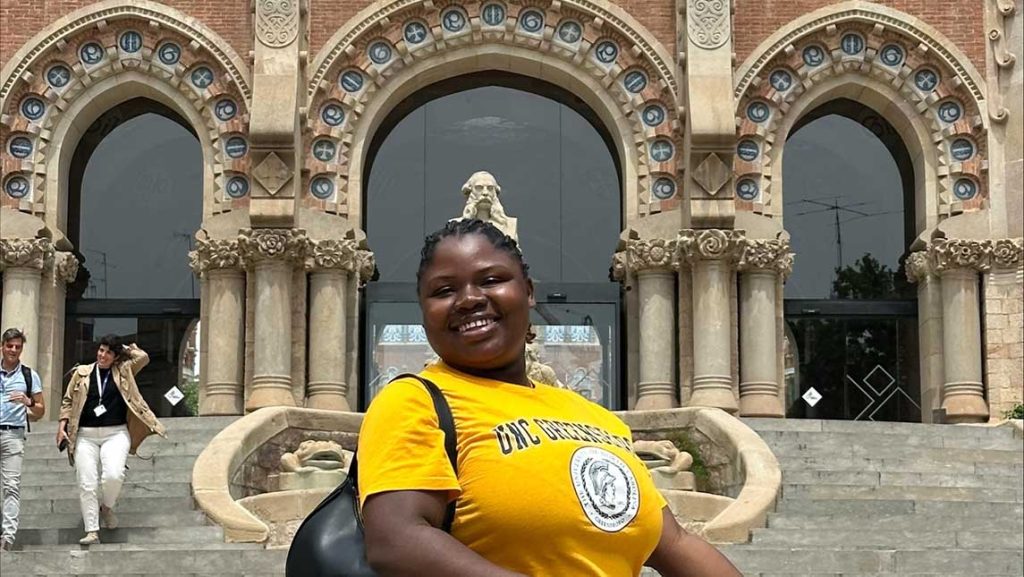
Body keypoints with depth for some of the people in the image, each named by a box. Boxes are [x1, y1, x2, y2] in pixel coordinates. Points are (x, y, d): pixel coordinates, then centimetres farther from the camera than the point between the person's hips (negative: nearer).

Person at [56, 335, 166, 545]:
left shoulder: (123, 371, 10)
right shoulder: (82, 372, 11)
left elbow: (143, 357, 1)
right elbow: (68, 401, 13)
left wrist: (126, 349, 16)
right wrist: (62, 425, 3)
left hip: (116, 434, -1)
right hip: (86, 435, 1)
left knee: (113, 475, -23)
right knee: (87, 484, -6)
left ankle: (106, 507, 7)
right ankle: (92, 531, -2)